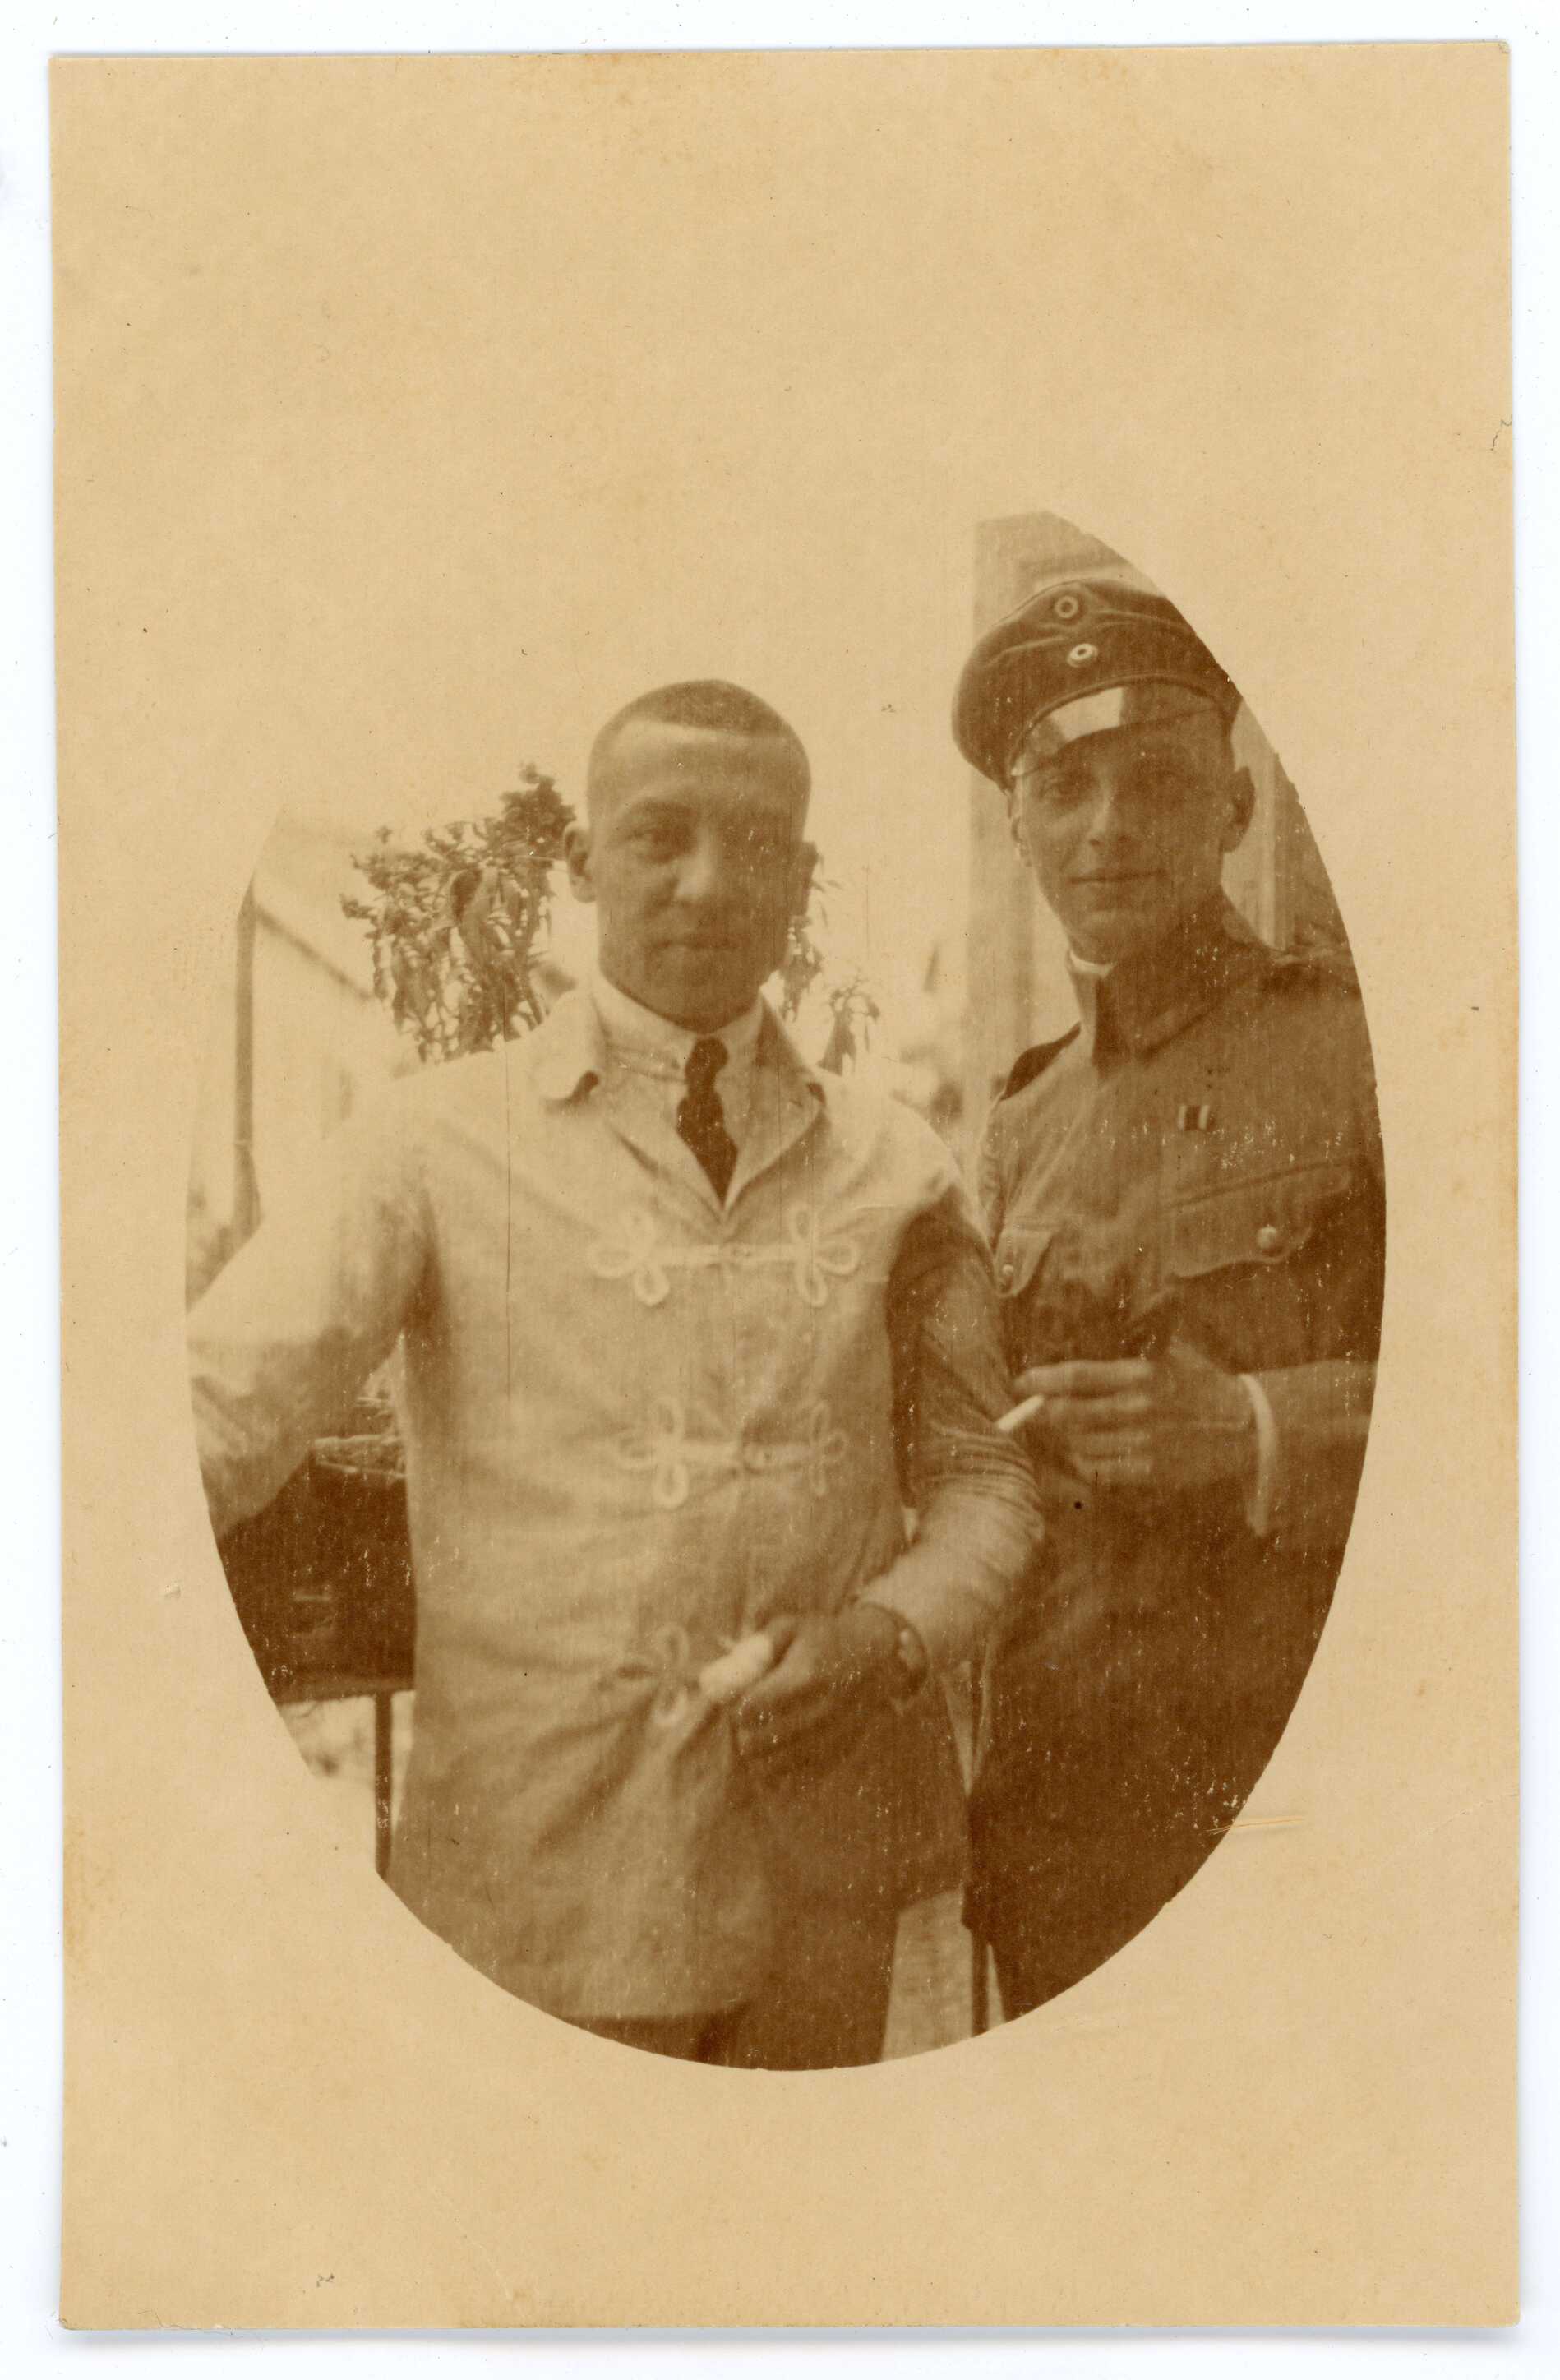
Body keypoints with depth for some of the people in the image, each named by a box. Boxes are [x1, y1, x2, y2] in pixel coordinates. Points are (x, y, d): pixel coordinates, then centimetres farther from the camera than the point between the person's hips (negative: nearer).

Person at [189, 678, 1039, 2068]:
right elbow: (225, 1405, -13)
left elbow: (981, 1474, 11)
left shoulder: (893, 1169, 6)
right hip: (542, 1864, -3)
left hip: (822, 1857, 3)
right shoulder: (441, 1144, -2)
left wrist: (892, 1631, -10)